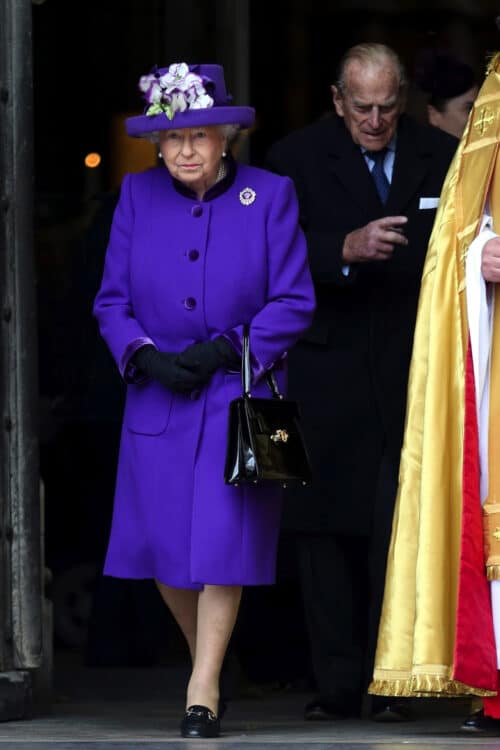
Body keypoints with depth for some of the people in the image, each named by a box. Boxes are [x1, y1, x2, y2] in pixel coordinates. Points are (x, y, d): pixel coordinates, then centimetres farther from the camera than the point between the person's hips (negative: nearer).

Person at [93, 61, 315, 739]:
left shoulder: (270, 196, -3)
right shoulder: (138, 197, 5)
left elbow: (293, 302, -3)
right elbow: (112, 300, 7)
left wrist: (222, 350, -13)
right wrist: (148, 358, -10)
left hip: (241, 395, -3)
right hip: (159, 400, 3)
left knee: (223, 537, -9)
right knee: (162, 542, 2)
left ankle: (204, 690, -2)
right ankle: (205, 653, 27)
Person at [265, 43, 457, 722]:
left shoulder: (441, 158, 6)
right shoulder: (297, 159, 1)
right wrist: (348, 249, -26)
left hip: (411, 376, 0)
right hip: (327, 374, 0)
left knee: (399, 525, -7)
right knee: (326, 527, 2)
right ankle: (338, 684, 8)